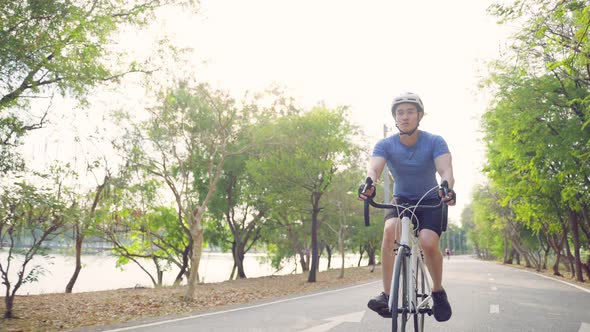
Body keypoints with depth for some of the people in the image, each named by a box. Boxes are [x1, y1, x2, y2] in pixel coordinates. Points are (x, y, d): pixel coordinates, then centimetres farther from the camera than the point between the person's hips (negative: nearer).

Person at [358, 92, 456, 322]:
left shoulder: (434, 142, -16)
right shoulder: (385, 145, -13)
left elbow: (445, 169, -31)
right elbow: (373, 168, -31)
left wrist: (446, 187, -55)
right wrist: (369, 183, -55)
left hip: (431, 201, -1)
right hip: (401, 200, 1)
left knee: (428, 242, -28)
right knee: (390, 230, -32)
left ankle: (438, 291, 2)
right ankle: (387, 295, -24)